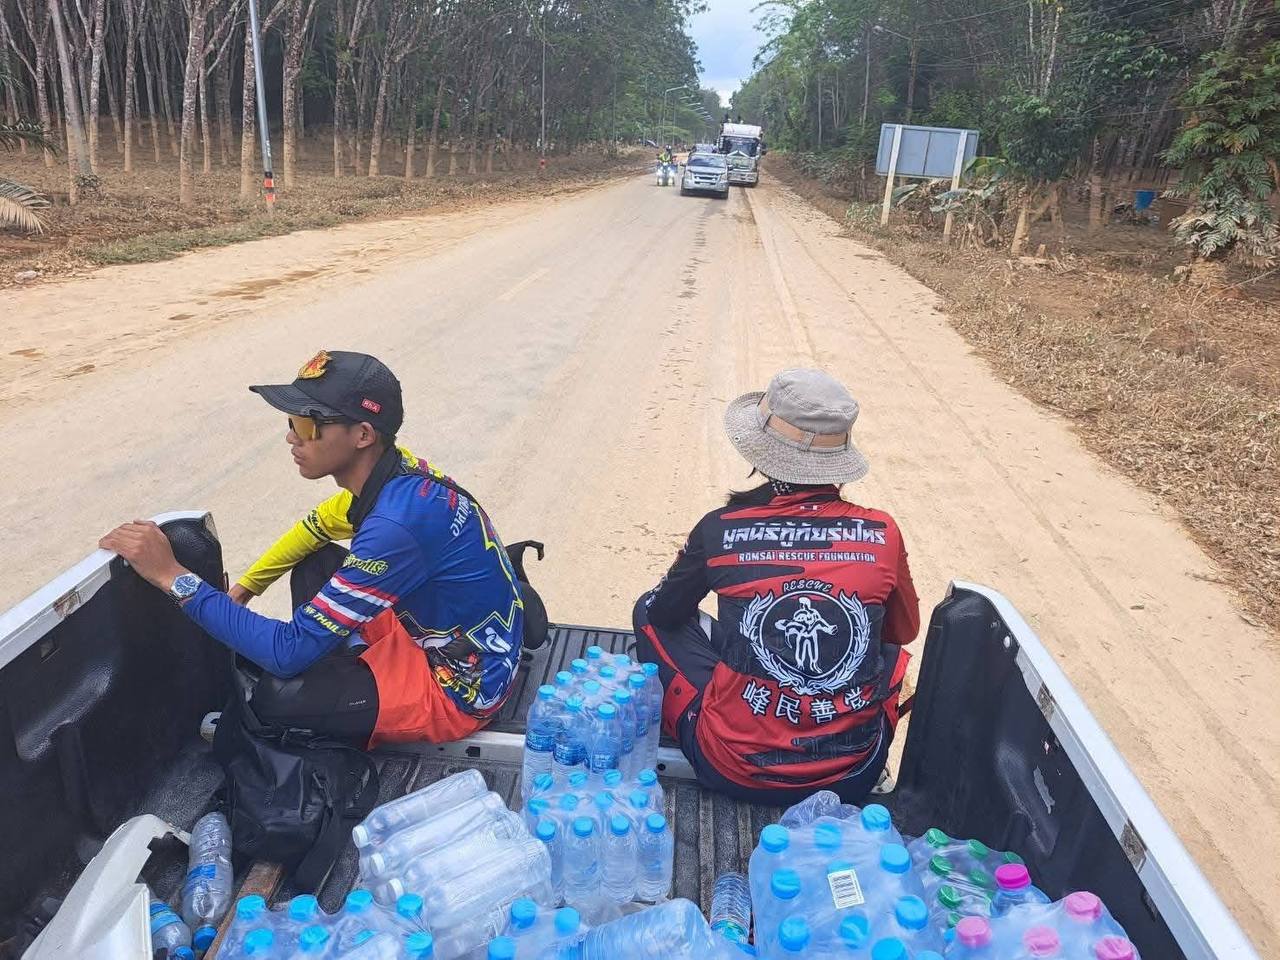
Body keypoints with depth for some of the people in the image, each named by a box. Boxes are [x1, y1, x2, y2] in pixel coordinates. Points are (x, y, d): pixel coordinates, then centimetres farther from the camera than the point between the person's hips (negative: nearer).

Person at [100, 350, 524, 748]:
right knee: (316, 567, 10)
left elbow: (290, 651, -27)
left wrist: (174, 576, -24)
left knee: (277, 697, -16)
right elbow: (312, 532, 14)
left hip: (460, 688, -8)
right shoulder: (397, 474, -6)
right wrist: (238, 592, 4)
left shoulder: (398, 523, -33)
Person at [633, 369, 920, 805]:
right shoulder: (882, 534, -7)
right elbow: (904, 630, 12)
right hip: (853, 777, 2)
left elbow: (662, 612, 7)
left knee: (651, 611, 16)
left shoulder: (720, 530, -11)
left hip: (734, 772, -1)